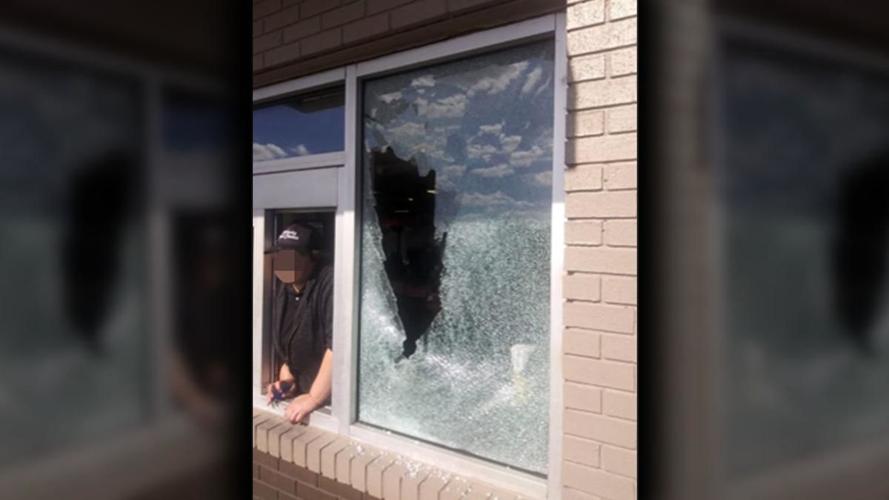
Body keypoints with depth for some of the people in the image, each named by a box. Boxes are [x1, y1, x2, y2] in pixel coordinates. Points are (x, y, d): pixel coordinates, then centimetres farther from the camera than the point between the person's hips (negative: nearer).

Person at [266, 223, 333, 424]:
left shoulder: (330, 285, -19)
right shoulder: (283, 289, 8)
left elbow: (337, 346, -25)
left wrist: (313, 398, -21)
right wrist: (286, 378, 7)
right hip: (301, 393, 7)